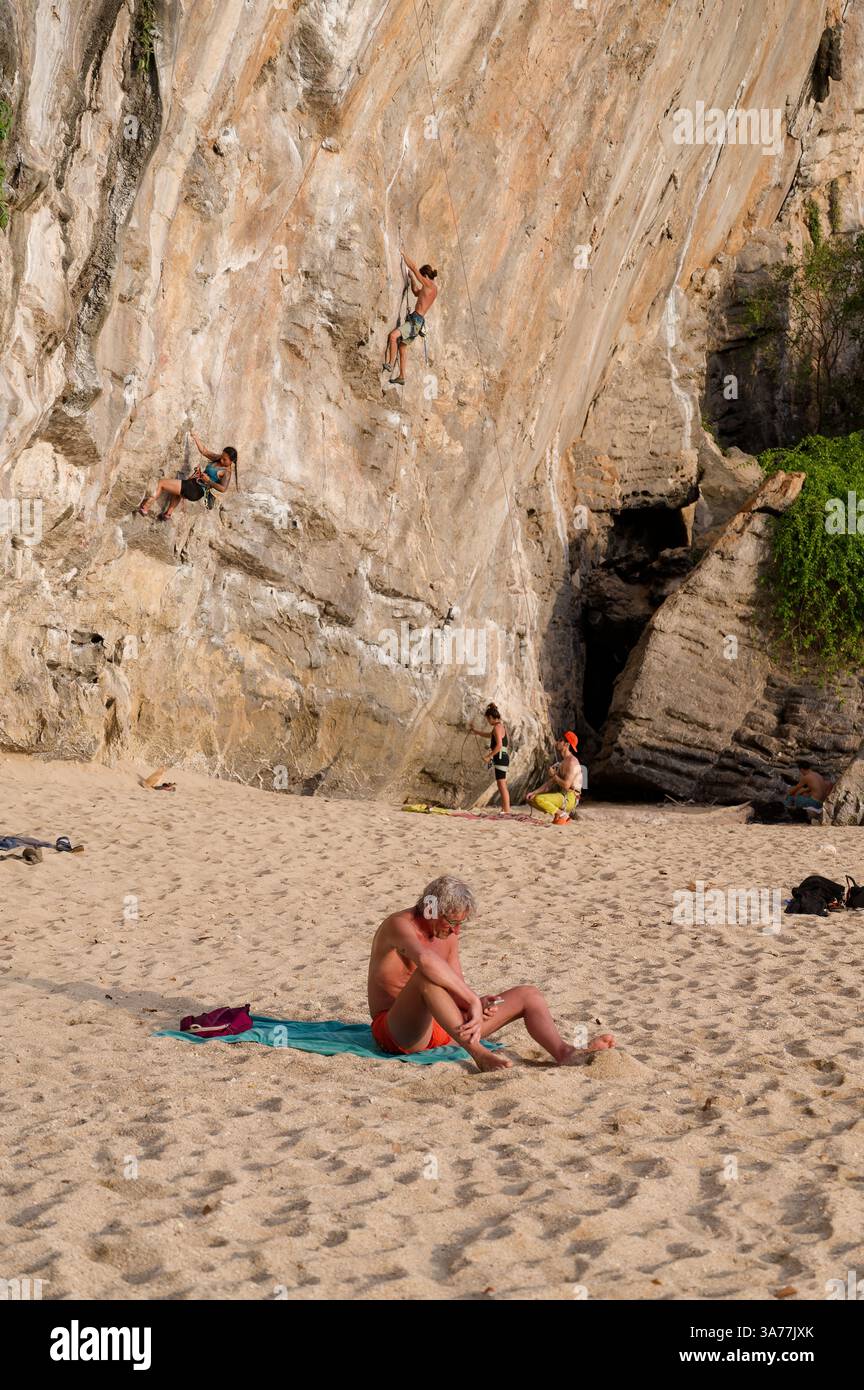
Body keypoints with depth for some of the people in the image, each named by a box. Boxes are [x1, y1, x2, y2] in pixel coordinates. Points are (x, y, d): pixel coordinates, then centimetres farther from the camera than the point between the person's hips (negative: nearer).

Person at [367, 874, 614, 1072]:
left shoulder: (448, 934, 10)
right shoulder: (400, 924, -17)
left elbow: (456, 990, 11)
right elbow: (425, 959, -39)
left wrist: (478, 1003, -13)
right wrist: (473, 1000, -40)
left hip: (442, 1026, 8)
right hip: (397, 1031, -8)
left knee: (528, 995, -2)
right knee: (427, 975, -40)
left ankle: (564, 1053, -29)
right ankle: (478, 1053, -46)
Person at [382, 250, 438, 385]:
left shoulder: (430, 285, -9)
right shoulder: (430, 288, 18)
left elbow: (414, 268, -7)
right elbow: (416, 292, 40)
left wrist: (403, 255, 2)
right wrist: (411, 277, 37)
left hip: (416, 320, -10)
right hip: (415, 320, 10)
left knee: (393, 335, -27)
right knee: (402, 346, 16)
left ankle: (390, 364, -25)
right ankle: (401, 377, 22)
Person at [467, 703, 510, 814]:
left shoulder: (497, 727, -13)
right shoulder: (500, 726, 17)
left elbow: (499, 745, -23)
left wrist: (489, 756, -17)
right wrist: (475, 731, 41)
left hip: (500, 758, -10)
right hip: (503, 758, 10)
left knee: (502, 785, -11)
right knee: (502, 785, 15)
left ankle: (506, 811, -13)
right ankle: (504, 809, 20)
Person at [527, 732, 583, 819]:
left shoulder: (572, 761, -15)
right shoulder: (562, 762, 17)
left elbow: (566, 785, -23)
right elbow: (550, 783, 16)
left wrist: (554, 775, -7)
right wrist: (534, 792, 5)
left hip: (570, 798, -10)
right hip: (561, 795, 10)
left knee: (538, 799, -27)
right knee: (530, 799, 7)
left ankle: (562, 814, -11)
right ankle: (558, 812, 5)